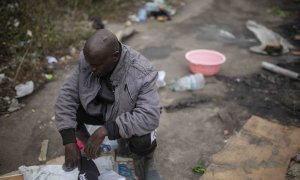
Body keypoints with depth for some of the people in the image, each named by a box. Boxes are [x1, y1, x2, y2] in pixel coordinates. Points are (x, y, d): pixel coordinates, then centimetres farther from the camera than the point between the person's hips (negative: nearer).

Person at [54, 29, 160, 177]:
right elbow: (67, 95, -19)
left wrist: (105, 130, -44)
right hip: (99, 109, 4)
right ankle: (89, 147, 10)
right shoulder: (88, 60, -22)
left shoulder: (142, 74, -34)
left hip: (129, 117, -3)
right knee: (65, 110, -17)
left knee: (141, 144, -32)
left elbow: (150, 116, -38)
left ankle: (147, 152, 8)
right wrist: (69, 142, -27)